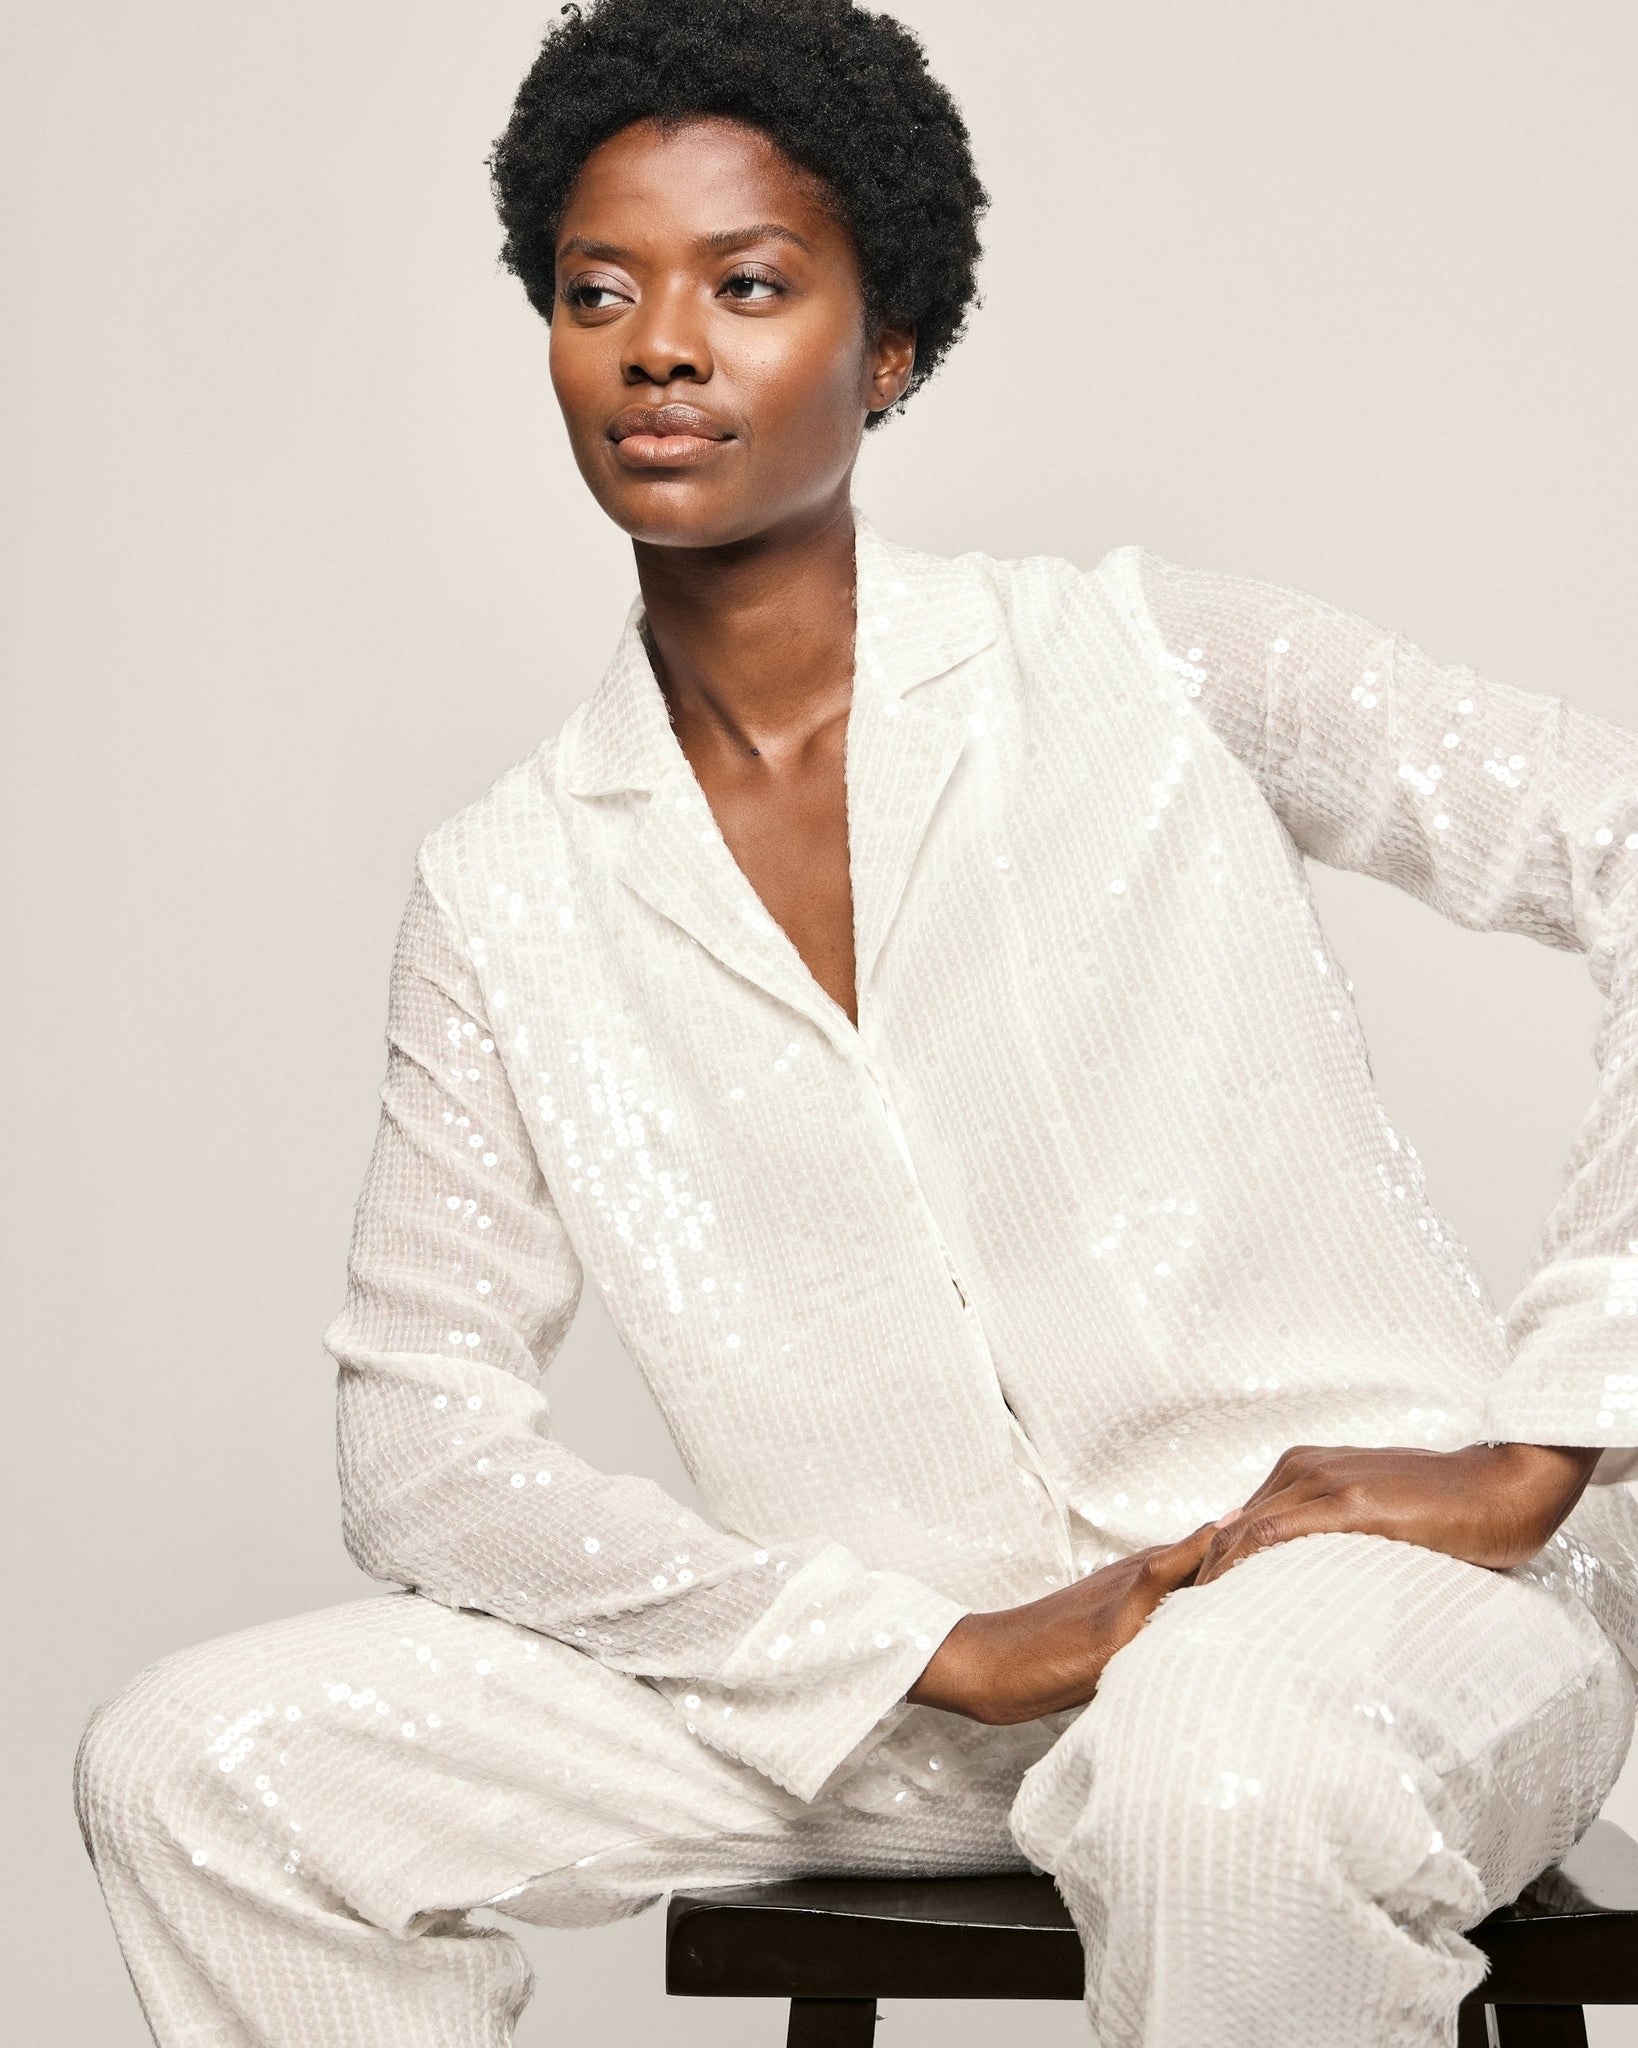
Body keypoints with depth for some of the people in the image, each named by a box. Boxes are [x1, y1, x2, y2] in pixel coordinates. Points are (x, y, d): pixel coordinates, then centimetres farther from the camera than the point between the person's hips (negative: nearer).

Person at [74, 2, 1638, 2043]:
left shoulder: (1138, 660, 0)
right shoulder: (502, 899, 6)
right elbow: (419, 1445, 1)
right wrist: (947, 1652, -12)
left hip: (1366, 1555, -3)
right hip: (901, 1670, 4)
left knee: (1235, 1777, -40)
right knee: (199, 1766, -10)